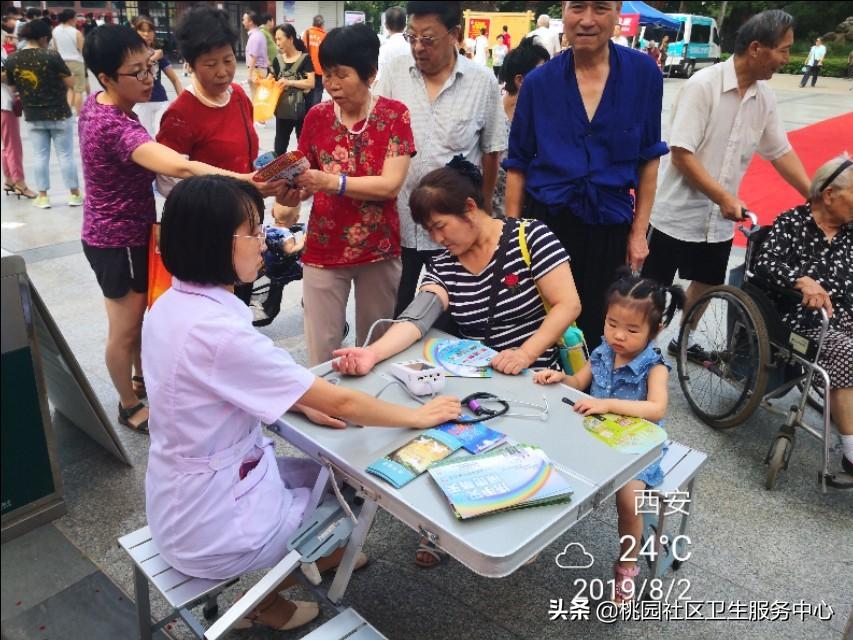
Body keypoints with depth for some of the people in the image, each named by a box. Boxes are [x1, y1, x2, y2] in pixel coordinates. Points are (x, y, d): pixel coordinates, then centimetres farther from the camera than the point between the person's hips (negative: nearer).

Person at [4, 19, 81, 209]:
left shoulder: (12, 59, -2)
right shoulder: (51, 56, -15)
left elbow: (13, 86, 8)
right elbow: (70, 83, -11)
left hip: (33, 116, 4)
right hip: (59, 113, -3)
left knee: (40, 156, 10)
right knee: (66, 155, 5)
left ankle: (42, 196, 14)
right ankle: (74, 194, 11)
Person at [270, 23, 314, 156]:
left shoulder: (305, 58, -7)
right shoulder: (277, 60, 6)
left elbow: (311, 83, -15)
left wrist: (290, 82, -22)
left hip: (301, 110, -4)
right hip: (282, 110, 4)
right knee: (280, 146, 11)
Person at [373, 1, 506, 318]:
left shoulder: (483, 82, -4)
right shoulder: (394, 73, 0)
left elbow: (491, 151, 2)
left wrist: (485, 208, 5)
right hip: (398, 217, 2)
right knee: (395, 309, 15)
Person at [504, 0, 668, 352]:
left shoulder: (644, 73, -2)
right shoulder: (538, 82, -2)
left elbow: (648, 158, 4)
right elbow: (517, 164, 4)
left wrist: (639, 231, 1)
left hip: (609, 227, 0)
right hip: (545, 220, 0)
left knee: (595, 331, 10)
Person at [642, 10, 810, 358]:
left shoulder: (764, 96, 2)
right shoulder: (703, 85, -17)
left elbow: (781, 152, 11)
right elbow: (681, 155, -22)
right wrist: (725, 198, -24)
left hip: (719, 218, 7)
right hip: (677, 213, -7)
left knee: (707, 283, 19)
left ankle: (683, 338, 39)